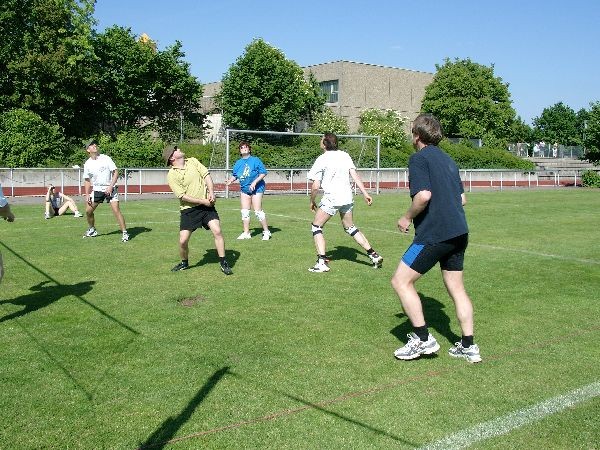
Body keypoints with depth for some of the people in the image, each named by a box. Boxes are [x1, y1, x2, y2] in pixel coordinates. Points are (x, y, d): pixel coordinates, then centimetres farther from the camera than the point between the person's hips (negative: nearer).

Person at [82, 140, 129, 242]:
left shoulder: (105, 158, -7)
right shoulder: (87, 164, 3)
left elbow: (116, 172, -8)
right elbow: (87, 180, 11)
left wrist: (111, 186, -17)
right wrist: (87, 194, 3)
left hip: (110, 188, -4)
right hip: (97, 190, 4)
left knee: (116, 210, -17)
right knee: (88, 210, 3)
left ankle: (124, 233, -11)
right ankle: (92, 230, 27)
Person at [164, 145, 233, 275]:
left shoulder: (193, 161, 6)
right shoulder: (171, 175, -9)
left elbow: (207, 175, 3)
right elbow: (183, 196, -13)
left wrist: (211, 192, -13)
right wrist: (203, 201, -15)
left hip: (207, 205, 3)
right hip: (188, 209, -3)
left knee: (217, 231, -13)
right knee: (183, 240, -5)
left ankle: (223, 263, -1)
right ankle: (184, 263, 25)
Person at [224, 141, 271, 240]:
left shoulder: (255, 160, -7)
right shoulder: (238, 163, 10)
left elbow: (263, 173, -10)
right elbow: (234, 175, 17)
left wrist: (255, 182, -18)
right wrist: (230, 180, -3)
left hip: (256, 188, -6)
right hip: (244, 189, 6)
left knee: (258, 211, -9)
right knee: (245, 212, 6)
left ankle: (266, 232, 3)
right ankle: (246, 233, 16)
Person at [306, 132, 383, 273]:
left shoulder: (322, 159, -6)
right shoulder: (345, 155, 9)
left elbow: (315, 186, -7)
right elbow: (355, 175, 3)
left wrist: (312, 201, 8)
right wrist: (365, 193, 4)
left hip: (331, 198, -6)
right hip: (348, 197, 6)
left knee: (316, 226, 9)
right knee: (350, 227, 23)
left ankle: (322, 262, -2)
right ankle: (373, 255, 21)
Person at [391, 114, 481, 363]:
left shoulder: (418, 158, -7)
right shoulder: (448, 160, 18)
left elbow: (424, 195, -20)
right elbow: (462, 199, 19)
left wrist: (407, 217, -6)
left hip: (434, 234, -9)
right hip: (459, 233, 9)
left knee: (401, 281, 0)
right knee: (456, 288, 15)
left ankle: (423, 339, 2)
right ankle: (468, 346, 18)